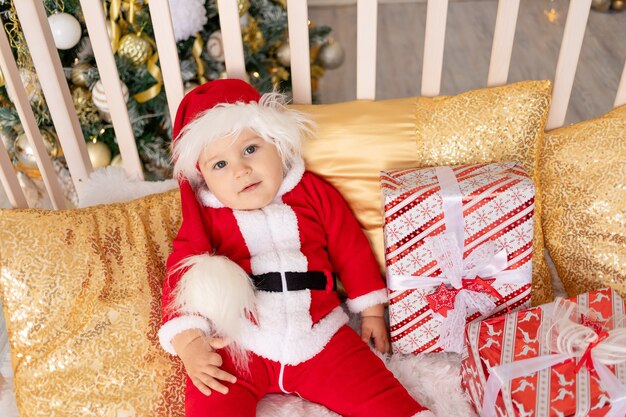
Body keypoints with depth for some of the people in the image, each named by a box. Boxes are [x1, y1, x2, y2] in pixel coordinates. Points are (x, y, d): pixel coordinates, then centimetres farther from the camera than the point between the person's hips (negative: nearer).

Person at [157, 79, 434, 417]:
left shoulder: (314, 194, 5)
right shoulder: (205, 218, 1)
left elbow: (352, 251, 13)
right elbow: (182, 277, -5)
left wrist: (371, 312, 17)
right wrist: (189, 342, -20)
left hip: (319, 339, 1)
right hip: (237, 347, -1)